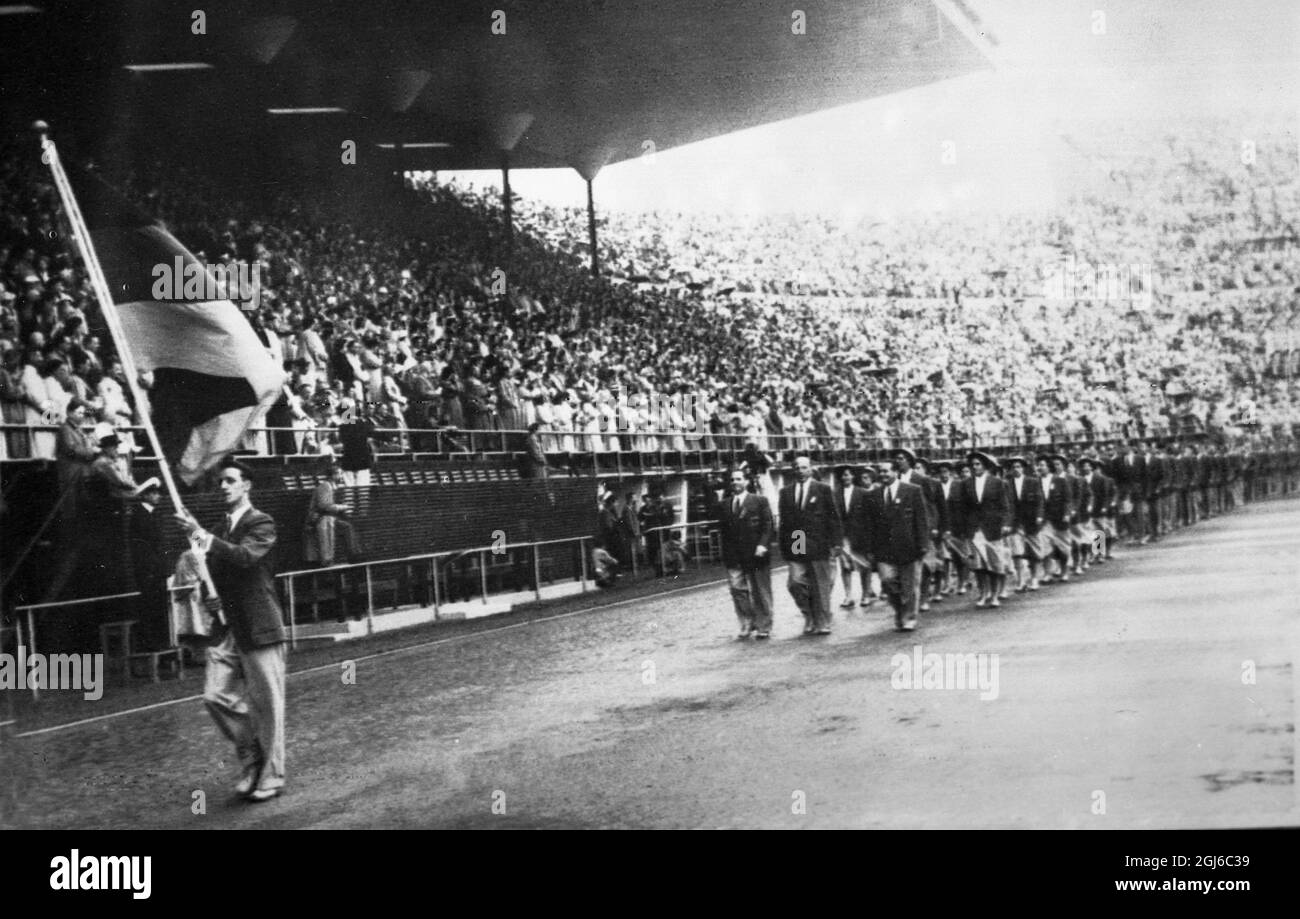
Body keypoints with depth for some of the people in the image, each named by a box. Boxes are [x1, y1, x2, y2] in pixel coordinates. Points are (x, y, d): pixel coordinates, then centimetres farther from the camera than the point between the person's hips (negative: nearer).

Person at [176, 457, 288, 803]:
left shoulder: (261, 524, -6)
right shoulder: (219, 530, 16)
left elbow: (246, 555, -26)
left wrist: (204, 538, -33)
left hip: (258, 627, -7)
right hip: (226, 628, 7)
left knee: (266, 704, 1)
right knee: (215, 696, -2)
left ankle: (271, 777, 12)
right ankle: (252, 756, 18)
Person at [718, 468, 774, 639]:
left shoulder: (760, 501, 1)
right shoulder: (724, 505, 10)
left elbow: (768, 525, -4)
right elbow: (722, 529, 11)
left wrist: (763, 545, -16)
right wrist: (726, 552, 3)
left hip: (756, 554, -2)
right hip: (733, 557, 2)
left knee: (761, 591, 4)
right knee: (737, 589, -5)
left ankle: (763, 626, 13)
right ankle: (747, 624, 6)